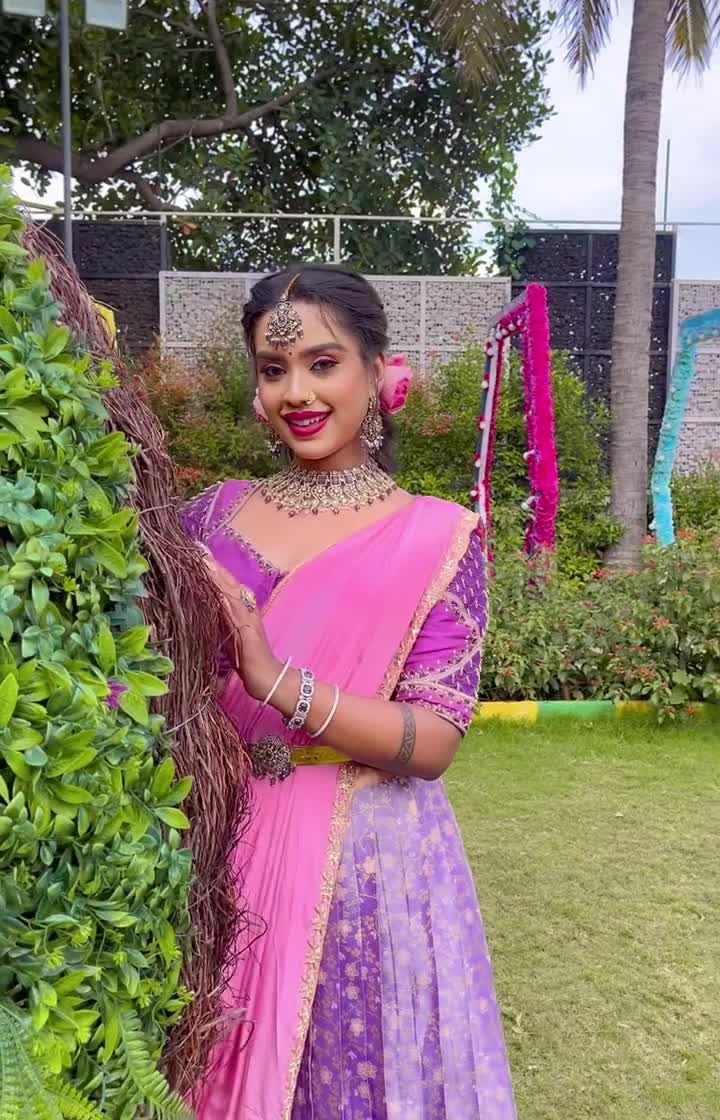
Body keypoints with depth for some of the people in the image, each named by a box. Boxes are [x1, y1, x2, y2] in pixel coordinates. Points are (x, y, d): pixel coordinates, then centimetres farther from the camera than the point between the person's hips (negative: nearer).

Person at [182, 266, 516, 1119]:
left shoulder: (435, 538, -8)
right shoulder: (216, 515, 1)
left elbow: (434, 741, -14)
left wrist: (278, 682, -24)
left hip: (369, 860, -3)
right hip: (225, 849, 3)